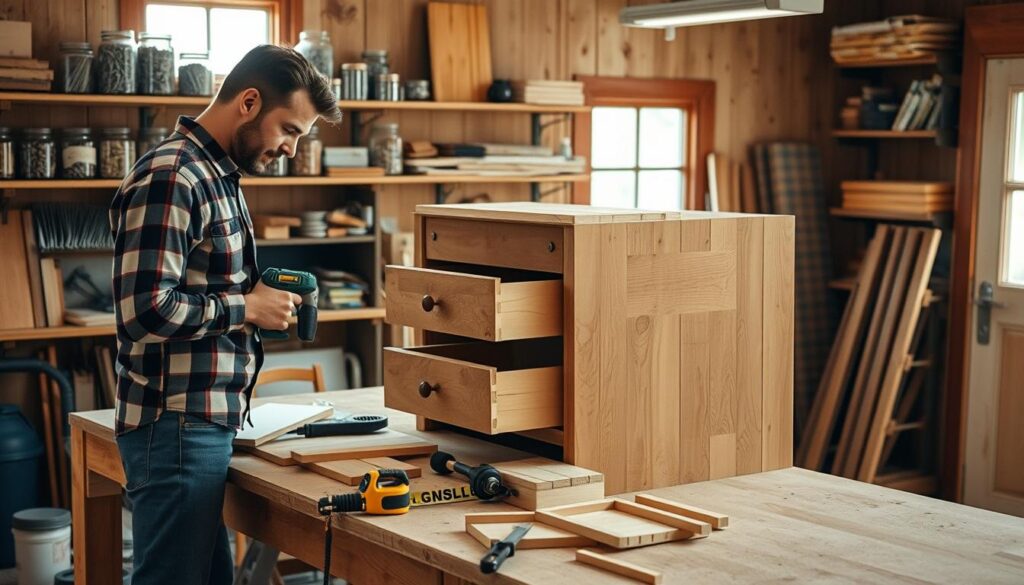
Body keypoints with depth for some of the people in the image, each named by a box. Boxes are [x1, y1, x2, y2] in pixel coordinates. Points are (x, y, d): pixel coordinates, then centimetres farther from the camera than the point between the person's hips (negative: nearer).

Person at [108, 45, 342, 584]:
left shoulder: (217, 175, 16)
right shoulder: (170, 177, -17)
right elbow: (146, 309, -24)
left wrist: (263, 297, 7)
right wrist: (247, 307, -12)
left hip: (203, 426, 10)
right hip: (176, 428, -10)